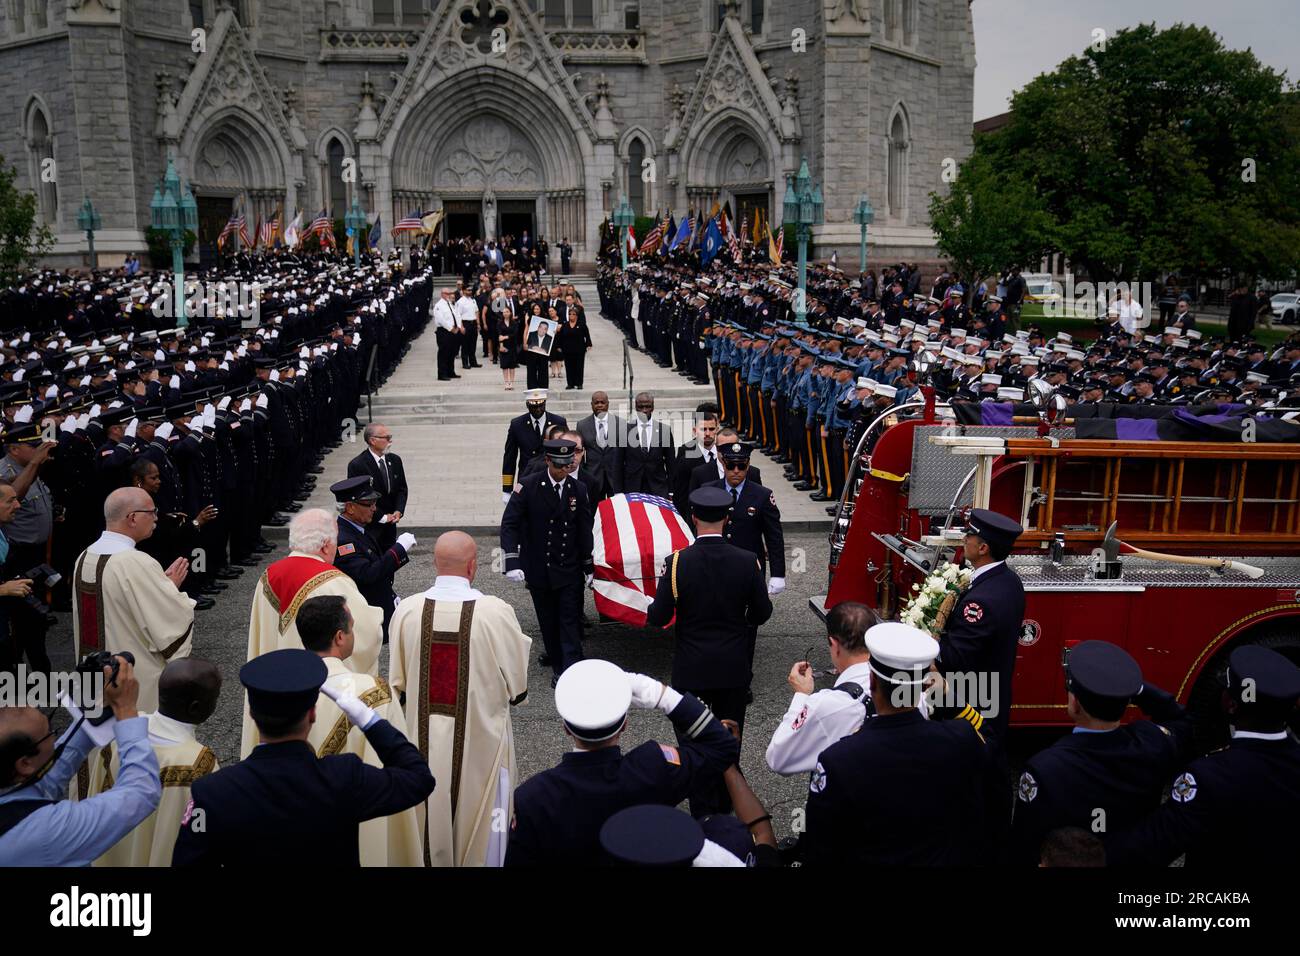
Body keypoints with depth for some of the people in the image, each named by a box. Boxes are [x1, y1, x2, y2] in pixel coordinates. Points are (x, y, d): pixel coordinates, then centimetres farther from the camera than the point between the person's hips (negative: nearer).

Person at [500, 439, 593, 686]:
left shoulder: (578, 490, 0)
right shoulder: (529, 486, -8)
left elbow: (585, 531, 7)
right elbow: (509, 524, -11)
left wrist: (588, 567, 9)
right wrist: (512, 562, -21)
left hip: (569, 570, 1)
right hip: (538, 570, -1)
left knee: (570, 621, -3)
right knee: (548, 621, 9)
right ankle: (558, 667, 22)